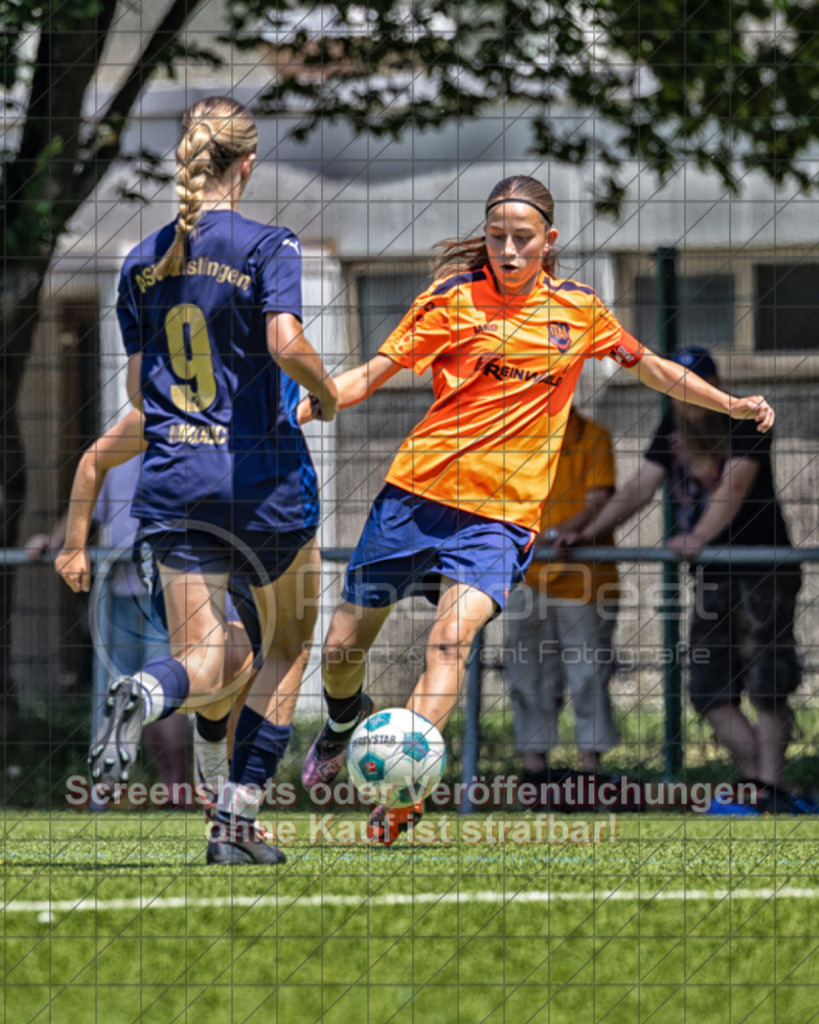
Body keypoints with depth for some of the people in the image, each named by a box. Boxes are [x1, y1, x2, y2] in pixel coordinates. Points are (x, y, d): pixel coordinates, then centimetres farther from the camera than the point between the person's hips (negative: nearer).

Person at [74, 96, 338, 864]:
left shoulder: (143, 263, 8)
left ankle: (145, 694, -35)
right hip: (262, 477, -4)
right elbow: (287, 343, -23)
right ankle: (237, 823, 9)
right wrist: (324, 393, -3)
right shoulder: (266, 246, -8)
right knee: (288, 643, 16)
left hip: (173, 480, 4)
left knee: (201, 659, 4)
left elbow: (137, 387, 12)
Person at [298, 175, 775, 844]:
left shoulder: (578, 310, 7)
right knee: (343, 649, 6)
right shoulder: (455, 297, -1)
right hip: (420, 490, 0)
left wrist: (732, 404, 23)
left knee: (454, 633, -26)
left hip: (503, 513, 0)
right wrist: (296, 410, -15)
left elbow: (646, 365, 24)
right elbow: (375, 374, -2)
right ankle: (344, 722, 41)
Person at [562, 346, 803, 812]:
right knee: (711, 690, -1)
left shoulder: (746, 424, -9)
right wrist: (590, 532, -6)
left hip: (764, 568, -7)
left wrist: (699, 536, -36)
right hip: (713, 576, 7)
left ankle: (770, 788, -12)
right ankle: (757, 781, 3)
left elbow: (735, 485, -23)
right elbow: (640, 488, 6)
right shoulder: (674, 429, 11)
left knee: (766, 686, -12)